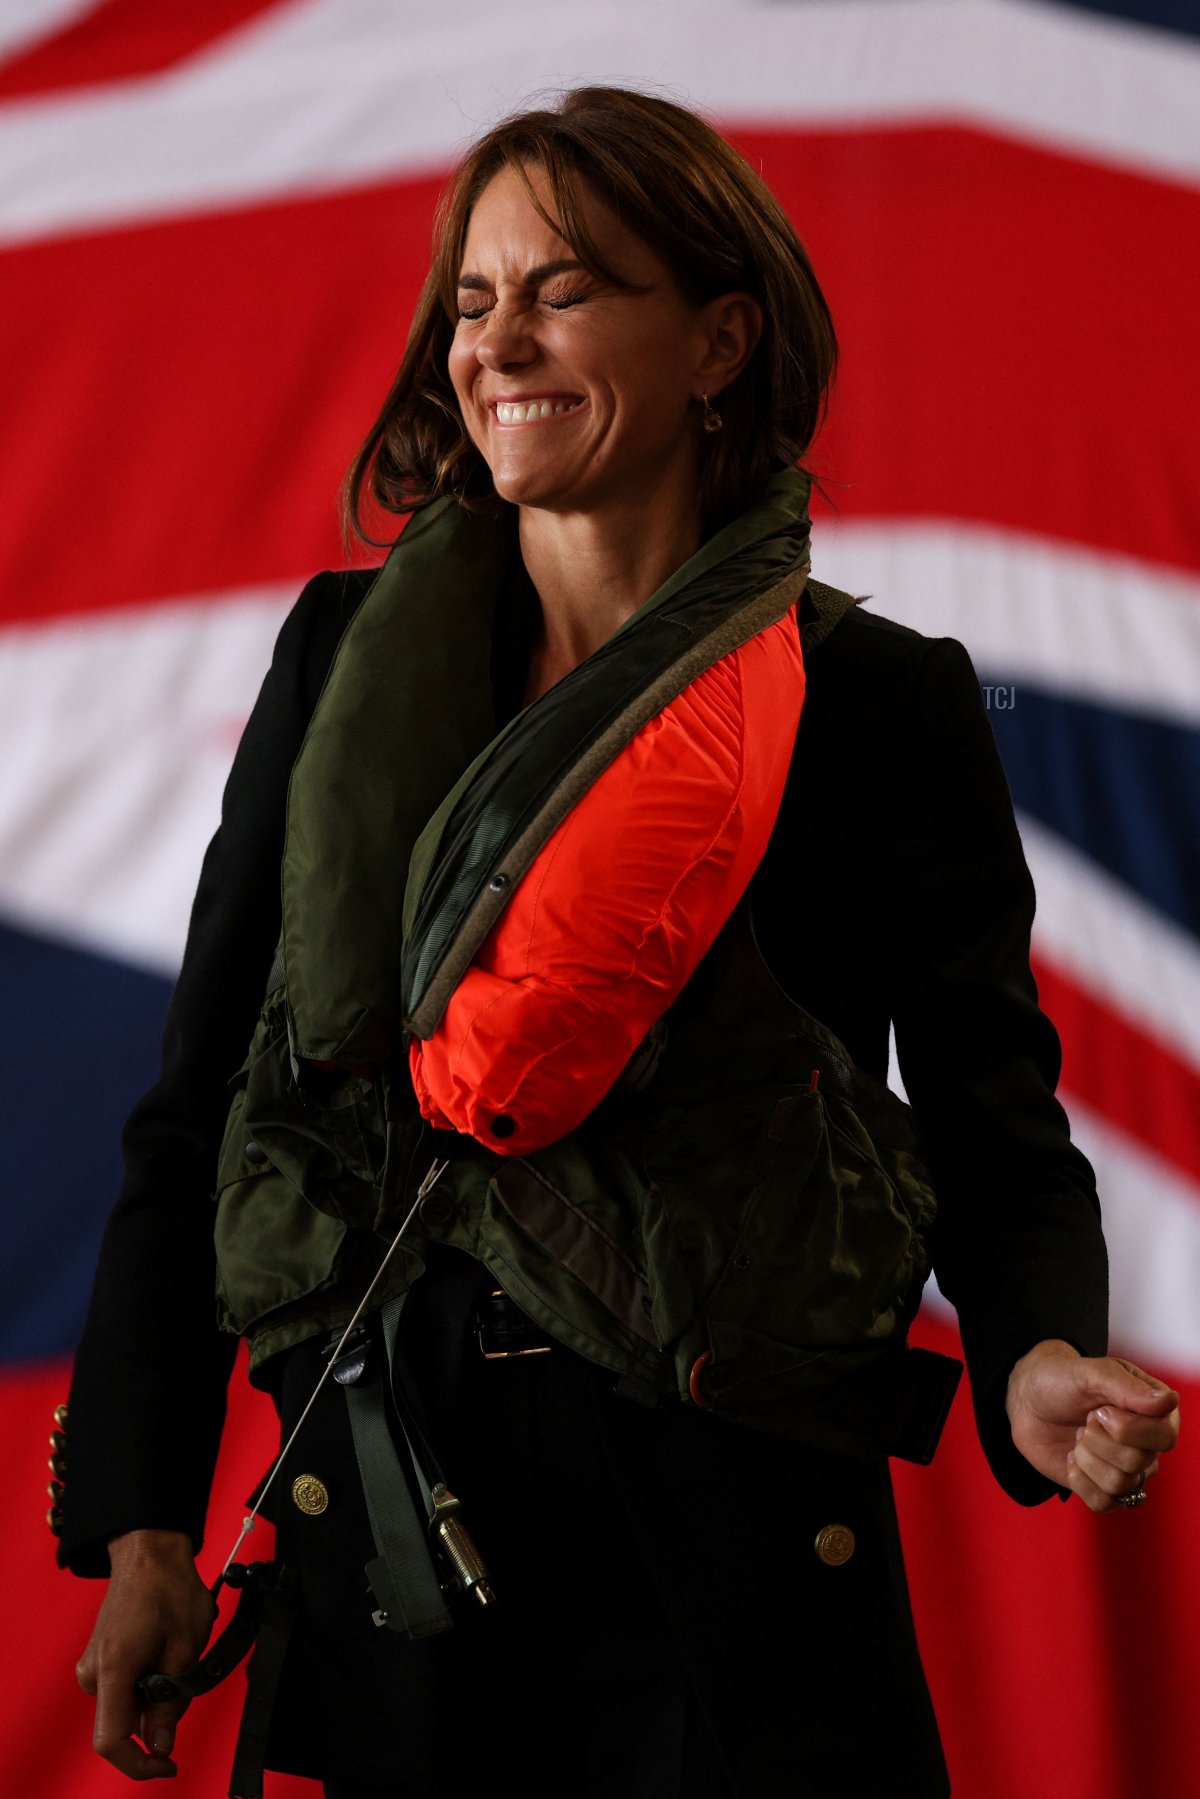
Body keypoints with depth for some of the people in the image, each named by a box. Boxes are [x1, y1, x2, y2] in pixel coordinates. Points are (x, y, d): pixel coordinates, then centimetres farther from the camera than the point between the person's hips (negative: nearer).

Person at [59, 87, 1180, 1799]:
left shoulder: (881, 706, -2)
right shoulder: (351, 657, 4)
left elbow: (992, 1122, 2)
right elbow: (199, 1103, 6)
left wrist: (1038, 1361, -20)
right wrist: (143, 1525, 1)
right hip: (383, 1517, 2)